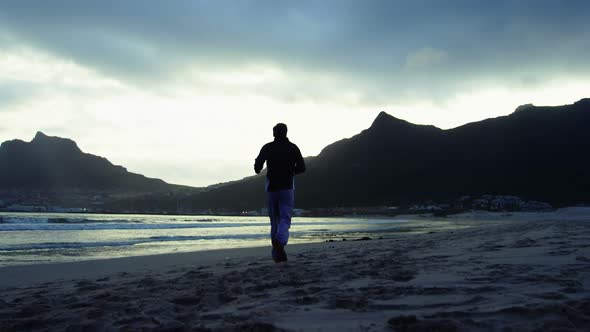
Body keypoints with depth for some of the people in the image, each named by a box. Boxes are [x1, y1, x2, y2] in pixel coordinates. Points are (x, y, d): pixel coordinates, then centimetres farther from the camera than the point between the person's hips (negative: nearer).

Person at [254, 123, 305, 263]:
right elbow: (301, 167, 0)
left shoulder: (268, 147, 2)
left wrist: (258, 170, 13)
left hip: (272, 188, 1)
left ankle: (276, 254, 13)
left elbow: (258, 164, -10)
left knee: (274, 221, 12)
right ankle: (280, 242, -36)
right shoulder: (293, 148, 4)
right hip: (287, 188, -1)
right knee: (285, 220, -6)